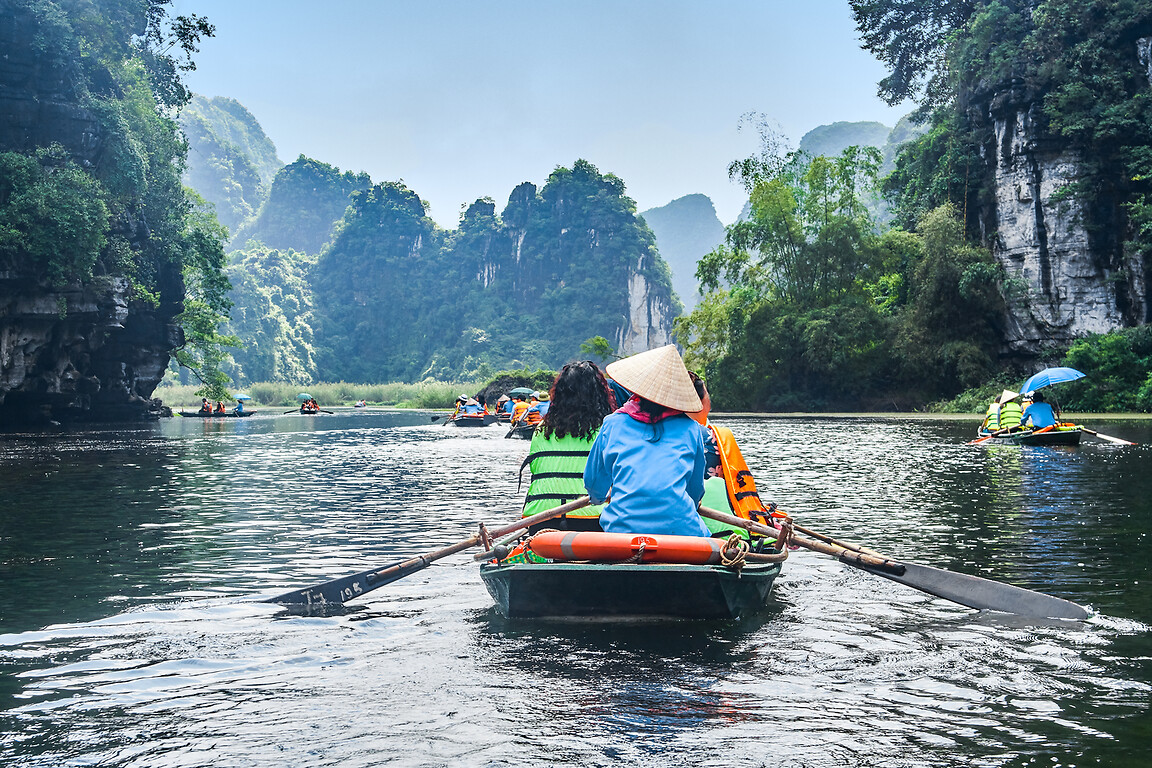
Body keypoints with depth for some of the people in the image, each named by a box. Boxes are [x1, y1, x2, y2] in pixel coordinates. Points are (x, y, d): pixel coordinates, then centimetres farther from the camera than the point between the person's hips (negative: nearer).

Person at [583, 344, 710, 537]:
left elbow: (594, 486, 21)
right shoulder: (690, 429, 10)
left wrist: (602, 497, 44)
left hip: (624, 528, 1)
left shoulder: (613, 424, 10)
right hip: (681, 530, -1)